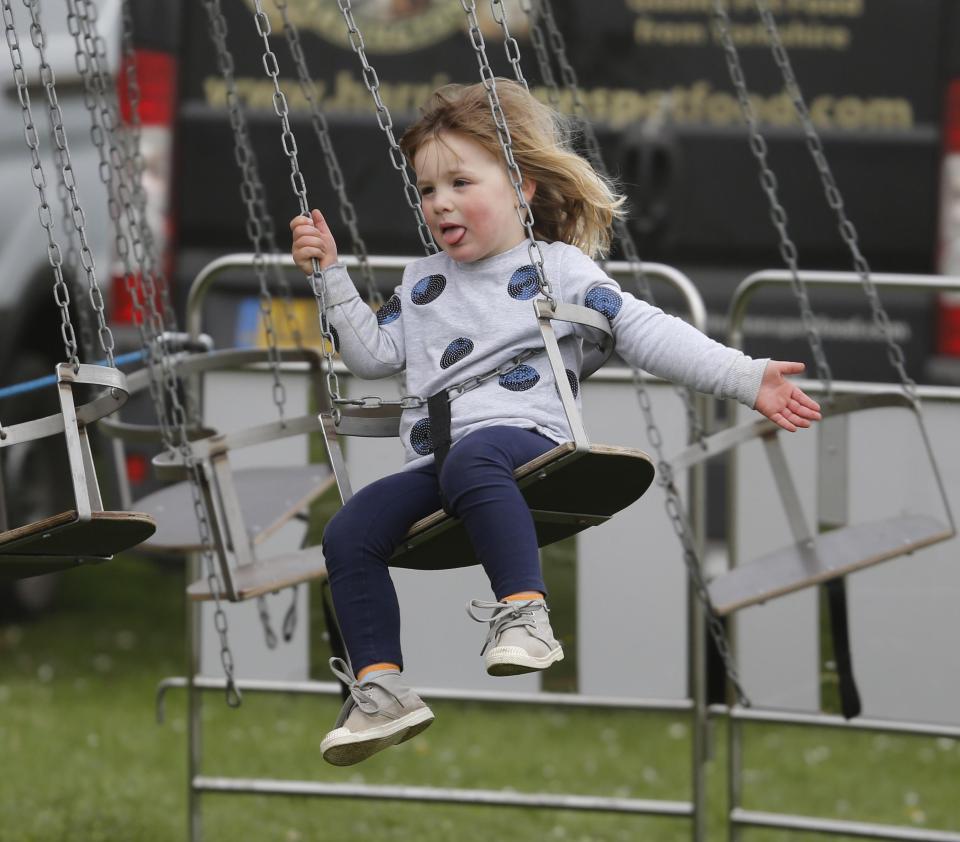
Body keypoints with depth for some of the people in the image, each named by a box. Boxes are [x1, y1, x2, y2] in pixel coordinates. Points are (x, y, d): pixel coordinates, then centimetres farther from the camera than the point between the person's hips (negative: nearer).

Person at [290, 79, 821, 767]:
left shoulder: (558, 268, 11)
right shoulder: (424, 282, 29)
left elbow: (645, 331, 4)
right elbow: (374, 353, 28)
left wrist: (749, 379, -6)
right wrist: (331, 275, 21)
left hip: (521, 433, -6)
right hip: (435, 462, 6)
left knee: (471, 459, -41)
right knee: (350, 532, -16)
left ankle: (525, 613, -51)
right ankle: (379, 688, -16)